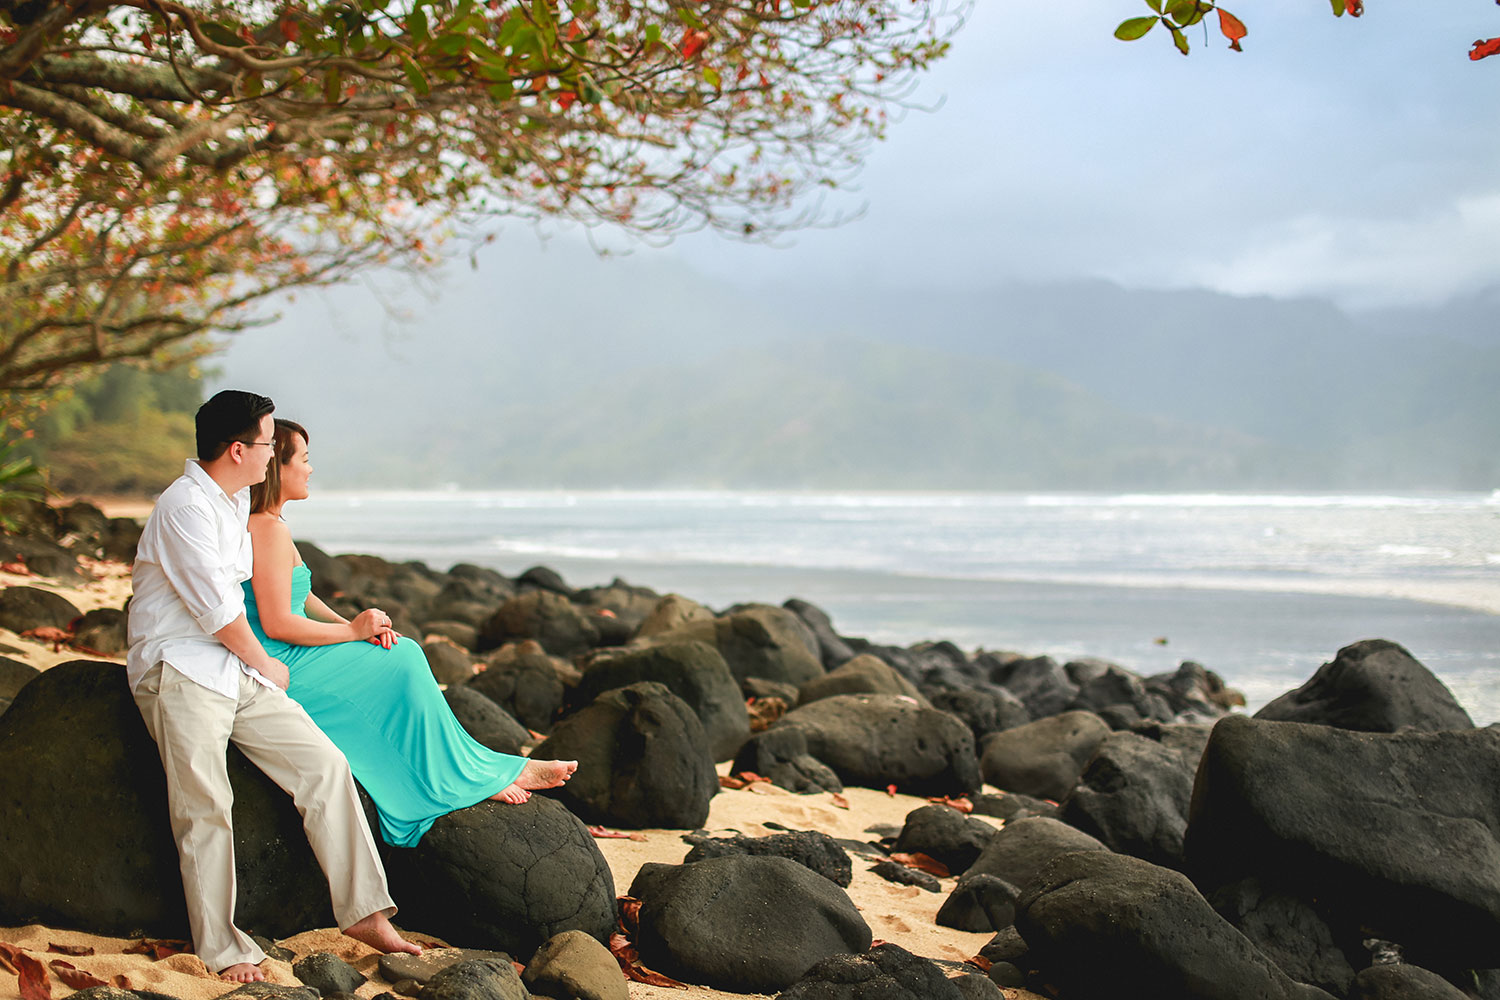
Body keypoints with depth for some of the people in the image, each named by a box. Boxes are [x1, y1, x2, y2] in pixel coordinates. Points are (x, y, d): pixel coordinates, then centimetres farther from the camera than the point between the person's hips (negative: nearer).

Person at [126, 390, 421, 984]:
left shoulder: (238, 500, 17)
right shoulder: (186, 506, -14)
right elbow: (217, 610, -14)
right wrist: (266, 667, 0)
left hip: (238, 669, 9)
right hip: (180, 670, -9)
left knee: (324, 764, -3)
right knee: (206, 806, -15)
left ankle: (363, 911, -2)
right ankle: (222, 950, -6)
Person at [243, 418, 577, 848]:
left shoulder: (257, 524, 13)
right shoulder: (270, 530, -20)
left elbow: (299, 598, 17)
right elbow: (278, 625, -24)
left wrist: (350, 625, 1)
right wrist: (353, 631, -12)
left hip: (273, 663, 10)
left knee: (405, 657, 9)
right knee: (400, 667, -6)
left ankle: (485, 776, 7)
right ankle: (476, 778, 9)